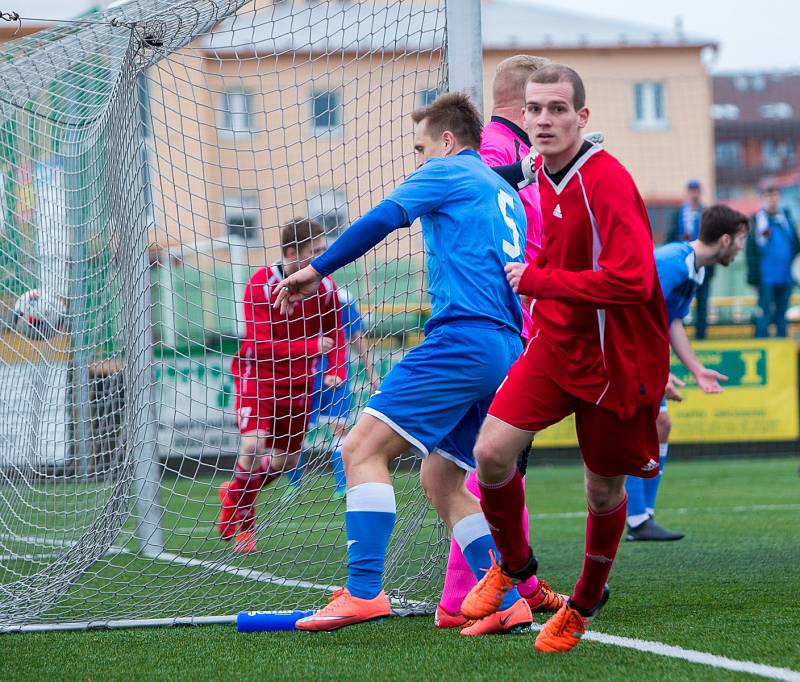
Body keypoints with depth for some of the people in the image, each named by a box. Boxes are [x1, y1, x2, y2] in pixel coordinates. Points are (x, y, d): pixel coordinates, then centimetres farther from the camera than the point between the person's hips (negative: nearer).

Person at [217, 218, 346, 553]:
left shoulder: (325, 288, -9)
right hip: (257, 375, -5)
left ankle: (235, 493, 40)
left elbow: (335, 336, 4)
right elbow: (259, 346, -27)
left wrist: (336, 370, -16)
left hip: (297, 382, 5)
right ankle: (241, 519, 0)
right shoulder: (261, 284, -22)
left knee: (286, 462, 10)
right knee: (253, 445, -24)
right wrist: (311, 346, -34)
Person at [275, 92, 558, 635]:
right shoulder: (507, 197, 29)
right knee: (439, 478, 15)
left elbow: (382, 220, -7)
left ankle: (364, 591, -26)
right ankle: (509, 603, 5)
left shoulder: (447, 173, 4)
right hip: (507, 351, 9)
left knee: (363, 447, -13)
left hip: (462, 339, -9)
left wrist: (318, 269, -5)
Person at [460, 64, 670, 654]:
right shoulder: (536, 170, 3)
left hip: (614, 357, -6)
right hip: (555, 343, 6)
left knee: (604, 489, 8)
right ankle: (513, 564, 16)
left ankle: (586, 601, 33)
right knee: (492, 452, -11)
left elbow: (632, 281, -30)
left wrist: (539, 281, -25)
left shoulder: (606, 181, -22)